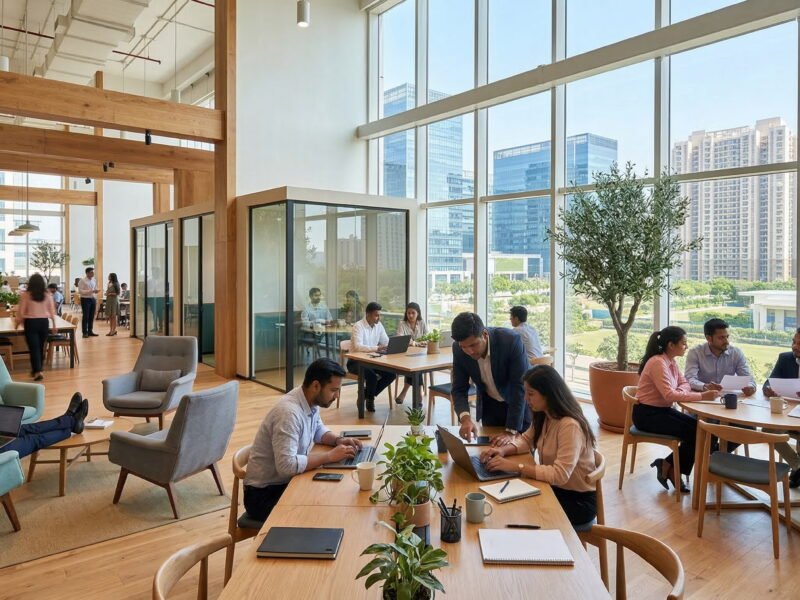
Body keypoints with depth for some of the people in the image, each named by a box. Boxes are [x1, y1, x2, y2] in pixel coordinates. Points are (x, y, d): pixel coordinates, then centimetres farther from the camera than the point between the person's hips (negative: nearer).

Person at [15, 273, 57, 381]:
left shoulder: (26, 295, -7)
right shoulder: (47, 295, 0)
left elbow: (21, 311, -4)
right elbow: (52, 311, 3)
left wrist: (18, 323, 13)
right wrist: (54, 325, 11)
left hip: (31, 322, -3)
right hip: (44, 322, 3)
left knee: (34, 348, 0)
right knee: (41, 347, 14)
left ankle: (38, 371, -10)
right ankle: (37, 369, 27)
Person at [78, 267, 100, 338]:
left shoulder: (94, 280, 10)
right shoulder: (82, 281, -9)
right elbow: (80, 291, -15)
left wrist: (96, 291, -4)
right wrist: (90, 291, -22)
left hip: (93, 299, 6)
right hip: (85, 299, -6)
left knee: (92, 316, 9)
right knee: (86, 316, -3)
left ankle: (90, 331, 18)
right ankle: (85, 332, 5)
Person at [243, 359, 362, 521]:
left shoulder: (310, 401, -2)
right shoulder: (289, 412, -29)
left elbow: (318, 430, 17)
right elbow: (287, 465, -36)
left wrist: (338, 440, -3)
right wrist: (330, 456, -28)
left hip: (289, 482, 8)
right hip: (265, 493, -8)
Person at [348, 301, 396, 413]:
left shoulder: (379, 325, 3)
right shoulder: (358, 326, -19)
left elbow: (387, 342, 6)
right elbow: (358, 347, -33)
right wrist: (377, 348, -41)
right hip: (356, 361, -7)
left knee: (391, 373, -13)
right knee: (372, 375, -32)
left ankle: (366, 394, 4)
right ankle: (370, 398, 0)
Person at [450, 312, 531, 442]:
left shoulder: (511, 340, -32)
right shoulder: (459, 349, -21)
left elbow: (520, 387, -31)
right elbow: (459, 389, -14)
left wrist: (511, 432, -34)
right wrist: (465, 418, -34)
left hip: (520, 404, -2)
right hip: (489, 405, 3)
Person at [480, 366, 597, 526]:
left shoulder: (570, 426, -29)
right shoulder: (543, 416, -2)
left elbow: (560, 475, -34)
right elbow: (527, 440, 11)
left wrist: (515, 466, -33)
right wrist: (503, 450, -10)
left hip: (578, 500, -7)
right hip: (554, 488, 7)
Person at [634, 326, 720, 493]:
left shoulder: (671, 362, 7)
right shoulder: (657, 363, -23)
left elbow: (684, 384, 9)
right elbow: (669, 395, -30)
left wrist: (679, 391, -15)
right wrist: (701, 396, -30)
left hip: (663, 410, 9)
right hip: (647, 414, -9)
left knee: (699, 428, -6)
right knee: (692, 432, -15)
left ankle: (670, 468, 4)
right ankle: (669, 468, 5)